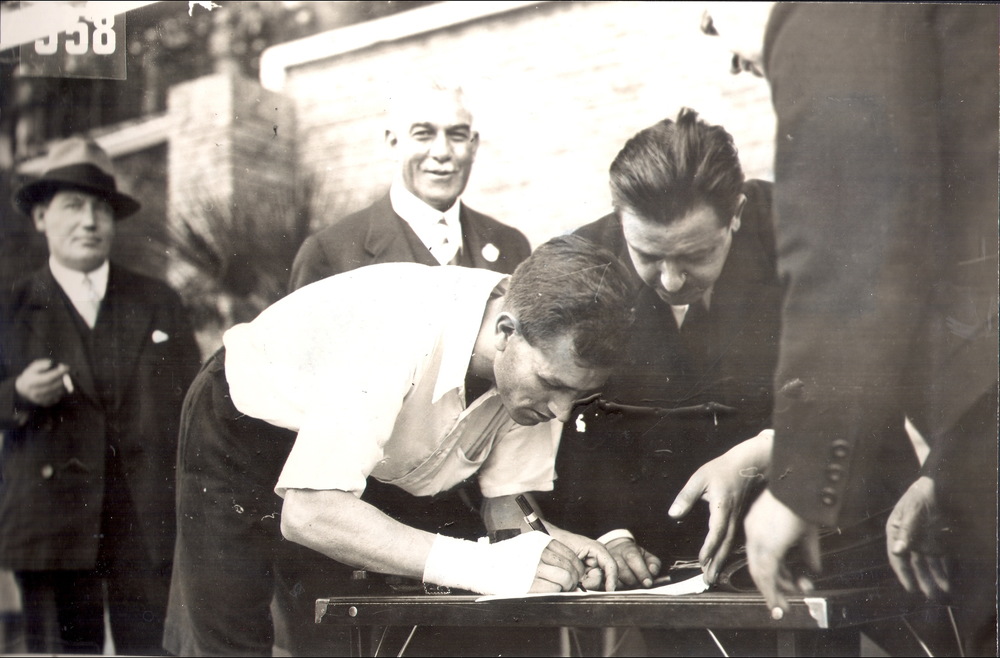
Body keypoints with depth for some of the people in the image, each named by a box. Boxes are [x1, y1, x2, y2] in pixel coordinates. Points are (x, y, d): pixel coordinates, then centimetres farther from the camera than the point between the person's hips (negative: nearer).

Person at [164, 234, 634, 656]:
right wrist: (484, 565, -47)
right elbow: (308, 514, -43)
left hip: (377, 466, 5)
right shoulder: (399, 333, -40)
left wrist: (550, 544, -32)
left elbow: (506, 501, -9)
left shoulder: (540, 356, -20)